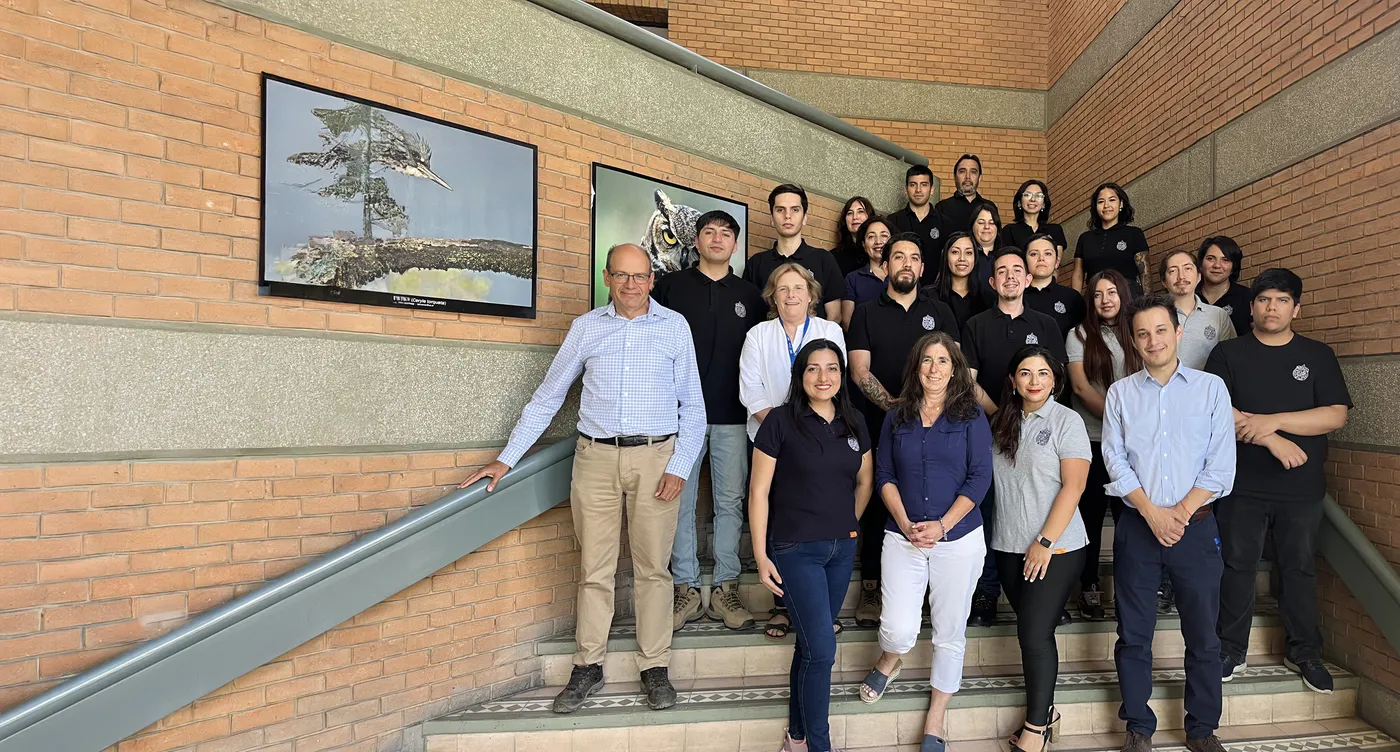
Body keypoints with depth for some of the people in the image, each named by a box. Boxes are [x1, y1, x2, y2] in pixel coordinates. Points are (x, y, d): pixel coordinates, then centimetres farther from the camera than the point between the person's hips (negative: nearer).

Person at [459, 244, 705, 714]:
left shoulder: (674, 326, 6)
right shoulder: (585, 327, 9)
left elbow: (693, 406, 5)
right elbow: (547, 397, 12)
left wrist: (680, 466, -5)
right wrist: (507, 458, 8)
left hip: (655, 457, -1)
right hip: (595, 458, 1)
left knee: (652, 567, 5)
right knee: (594, 569, 6)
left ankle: (655, 668, 19)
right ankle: (588, 667, 20)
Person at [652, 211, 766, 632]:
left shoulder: (749, 296, 14)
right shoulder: (671, 286, 8)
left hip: (732, 416, 2)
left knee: (731, 502, 3)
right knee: (681, 501, 2)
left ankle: (725, 590, 14)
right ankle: (686, 590, 13)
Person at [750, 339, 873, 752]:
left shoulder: (854, 424, 4)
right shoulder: (781, 421, -11)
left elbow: (864, 482, 18)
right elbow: (759, 491, -10)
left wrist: (847, 527, 15)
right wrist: (761, 555, -11)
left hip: (842, 549, 5)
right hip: (795, 550, -5)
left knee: (811, 643, 16)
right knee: (823, 649, -6)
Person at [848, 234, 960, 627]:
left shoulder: (939, 312, 13)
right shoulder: (867, 313, 9)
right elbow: (860, 371, 0)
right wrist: (892, 404, -15)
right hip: (879, 425, -1)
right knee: (877, 505, 3)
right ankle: (871, 590, 13)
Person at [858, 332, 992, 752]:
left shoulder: (971, 416, 0)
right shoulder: (897, 418, 7)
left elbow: (979, 478, -5)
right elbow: (884, 476, 5)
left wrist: (941, 526, -13)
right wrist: (905, 524, -9)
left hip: (958, 539, -1)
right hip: (903, 538, 1)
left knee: (949, 632, 9)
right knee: (900, 630, -8)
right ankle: (888, 662, 29)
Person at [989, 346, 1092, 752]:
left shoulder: (1066, 421, -6)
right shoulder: (1002, 423, 9)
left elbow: (1073, 486, -12)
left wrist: (1045, 542, -16)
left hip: (1055, 549, -5)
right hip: (1009, 548, 5)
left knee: (1034, 632, -4)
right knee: (1031, 630, 13)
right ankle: (1044, 708, 28)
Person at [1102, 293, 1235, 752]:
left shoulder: (1211, 388, 3)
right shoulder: (1120, 394, 5)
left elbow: (1221, 466, -3)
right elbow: (1116, 462, -1)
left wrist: (1180, 513, -10)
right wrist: (1153, 514, -10)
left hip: (1196, 526, 0)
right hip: (1137, 526, 1)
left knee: (1203, 635, 8)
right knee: (1134, 635, 6)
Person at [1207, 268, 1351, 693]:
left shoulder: (1318, 356, 6)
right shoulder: (1228, 354, 3)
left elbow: (1336, 415, -5)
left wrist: (1272, 420, -17)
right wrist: (1272, 440, -17)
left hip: (1302, 487, 1)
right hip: (1242, 484, -1)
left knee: (1300, 567, 11)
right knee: (1237, 566, 6)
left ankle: (1304, 654, 26)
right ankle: (1231, 649, 19)